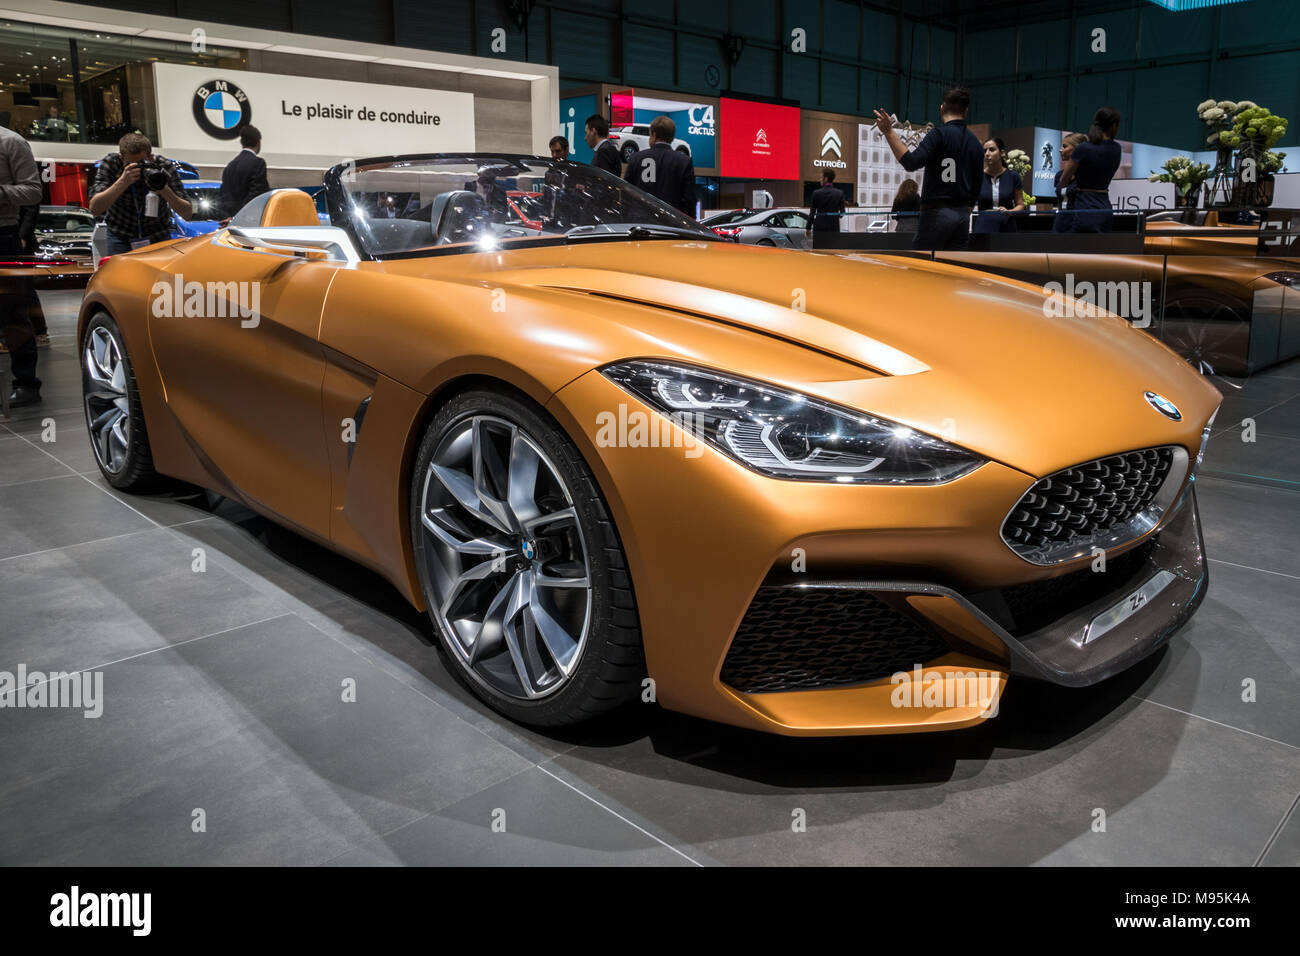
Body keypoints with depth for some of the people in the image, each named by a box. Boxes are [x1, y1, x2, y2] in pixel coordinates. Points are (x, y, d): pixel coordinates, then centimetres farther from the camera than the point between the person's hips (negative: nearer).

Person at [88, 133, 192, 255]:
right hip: (121, 236, 0)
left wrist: (165, 191, -38)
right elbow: (94, 208, -29)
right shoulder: (109, 163, -18)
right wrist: (123, 182, -39)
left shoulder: (164, 167, -19)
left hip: (158, 236, 0)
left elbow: (187, 214, -20)